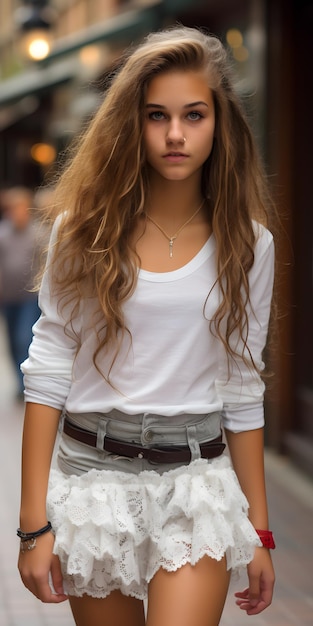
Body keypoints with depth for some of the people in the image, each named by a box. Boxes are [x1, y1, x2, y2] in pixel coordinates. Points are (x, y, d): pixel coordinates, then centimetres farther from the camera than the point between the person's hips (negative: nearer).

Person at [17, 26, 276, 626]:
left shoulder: (247, 244, 1)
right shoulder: (85, 229, -2)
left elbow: (243, 391, 6)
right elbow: (48, 373, -2)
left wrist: (259, 530, 7)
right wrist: (34, 523, -6)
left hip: (196, 481, 0)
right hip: (92, 473, 0)